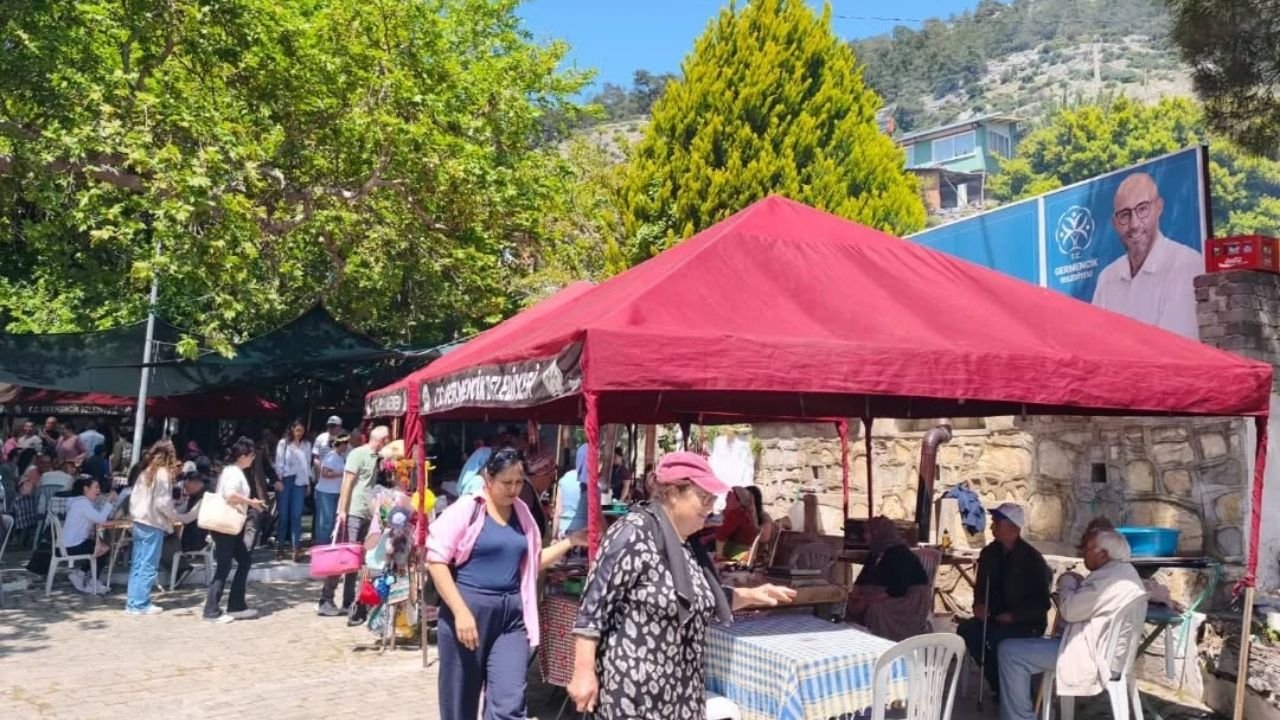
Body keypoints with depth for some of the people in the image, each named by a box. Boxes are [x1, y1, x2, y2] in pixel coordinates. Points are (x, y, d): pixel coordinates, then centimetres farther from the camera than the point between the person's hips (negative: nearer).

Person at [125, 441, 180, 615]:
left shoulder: (145, 472, 11)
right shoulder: (163, 473, -11)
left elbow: (133, 497, 12)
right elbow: (163, 502, -15)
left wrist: (134, 514, 18)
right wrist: (174, 516, 0)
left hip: (139, 522, 8)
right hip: (153, 524, -8)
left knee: (137, 565, 11)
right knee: (148, 566, -2)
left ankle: (133, 601, 15)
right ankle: (140, 604, 0)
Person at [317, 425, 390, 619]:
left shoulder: (376, 457, 15)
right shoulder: (358, 454, -7)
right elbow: (347, 483, -12)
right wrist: (342, 510, -17)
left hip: (366, 515, 8)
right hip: (351, 513, -8)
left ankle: (349, 603, 14)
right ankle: (326, 601, 4)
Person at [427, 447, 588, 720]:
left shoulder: (522, 513, 10)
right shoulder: (466, 509, -7)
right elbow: (436, 560, -11)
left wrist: (569, 542, 8)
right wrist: (460, 611, -17)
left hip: (512, 614, 4)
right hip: (467, 609, -4)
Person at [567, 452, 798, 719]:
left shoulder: (686, 545, 10)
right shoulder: (633, 535, -17)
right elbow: (594, 606, -18)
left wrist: (749, 595, 14)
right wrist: (584, 672, -19)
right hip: (631, 693, -8)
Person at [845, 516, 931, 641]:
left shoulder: (899, 555, -19)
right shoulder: (875, 554, 8)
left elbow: (897, 590, -27)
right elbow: (862, 579, 9)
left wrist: (868, 600, -27)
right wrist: (855, 596, -12)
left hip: (910, 601, -8)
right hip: (884, 598, 8)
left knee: (876, 610, -33)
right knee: (853, 607, -13)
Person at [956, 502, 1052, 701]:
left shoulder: (1032, 559, -14)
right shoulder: (989, 553, 3)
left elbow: (1042, 603, -13)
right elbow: (981, 586, 14)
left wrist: (1013, 616, -23)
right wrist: (979, 605, -8)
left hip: (1027, 622, -6)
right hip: (997, 618, 6)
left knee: (997, 637, -33)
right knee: (966, 629, -20)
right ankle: (999, 686, -7)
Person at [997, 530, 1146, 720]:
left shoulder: (1109, 577, -22)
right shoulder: (1124, 571, 12)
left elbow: (1069, 610, -20)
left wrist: (1066, 583, -3)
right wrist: (1078, 584, 8)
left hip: (1094, 657, -11)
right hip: (1104, 650, 11)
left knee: (1010, 651, -14)